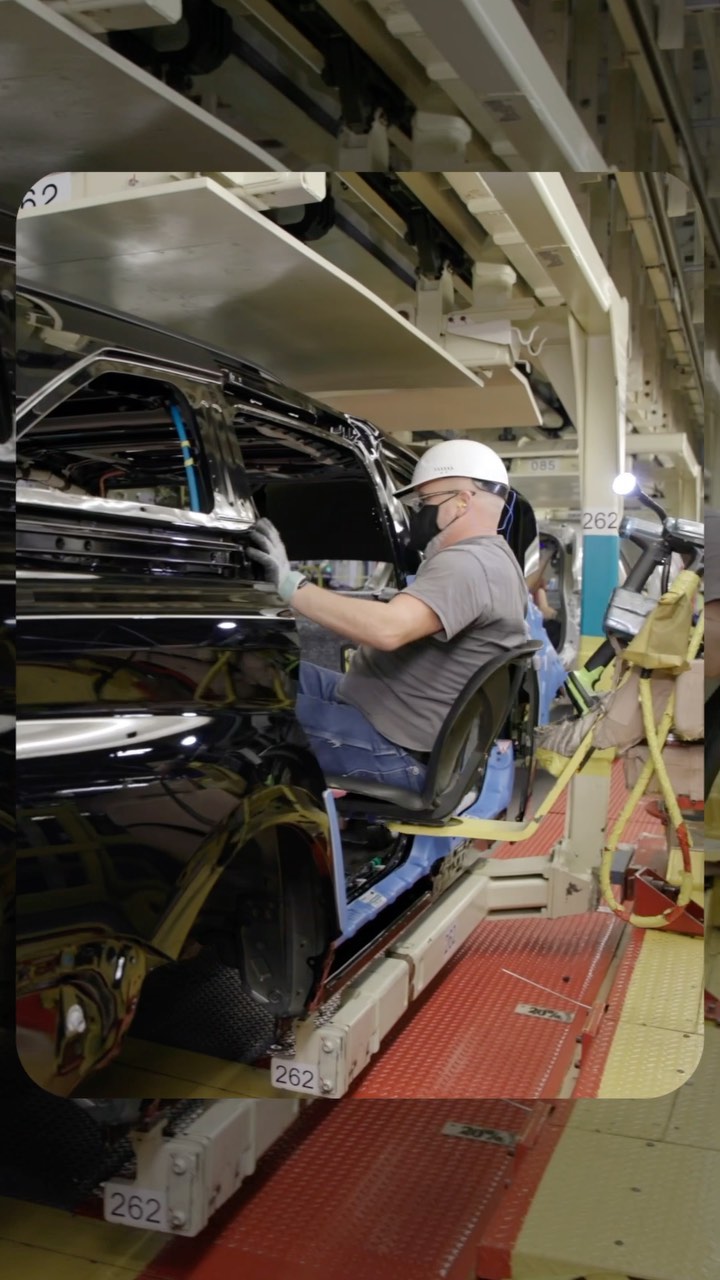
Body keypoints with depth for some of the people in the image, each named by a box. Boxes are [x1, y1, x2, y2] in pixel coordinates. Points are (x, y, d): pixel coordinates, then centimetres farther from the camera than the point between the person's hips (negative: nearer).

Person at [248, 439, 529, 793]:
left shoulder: (468, 564, -22)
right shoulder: (489, 558, 12)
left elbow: (388, 629, -37)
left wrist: (290, 585, -31)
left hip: (395, 749, -11)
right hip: (396, 717, 11)